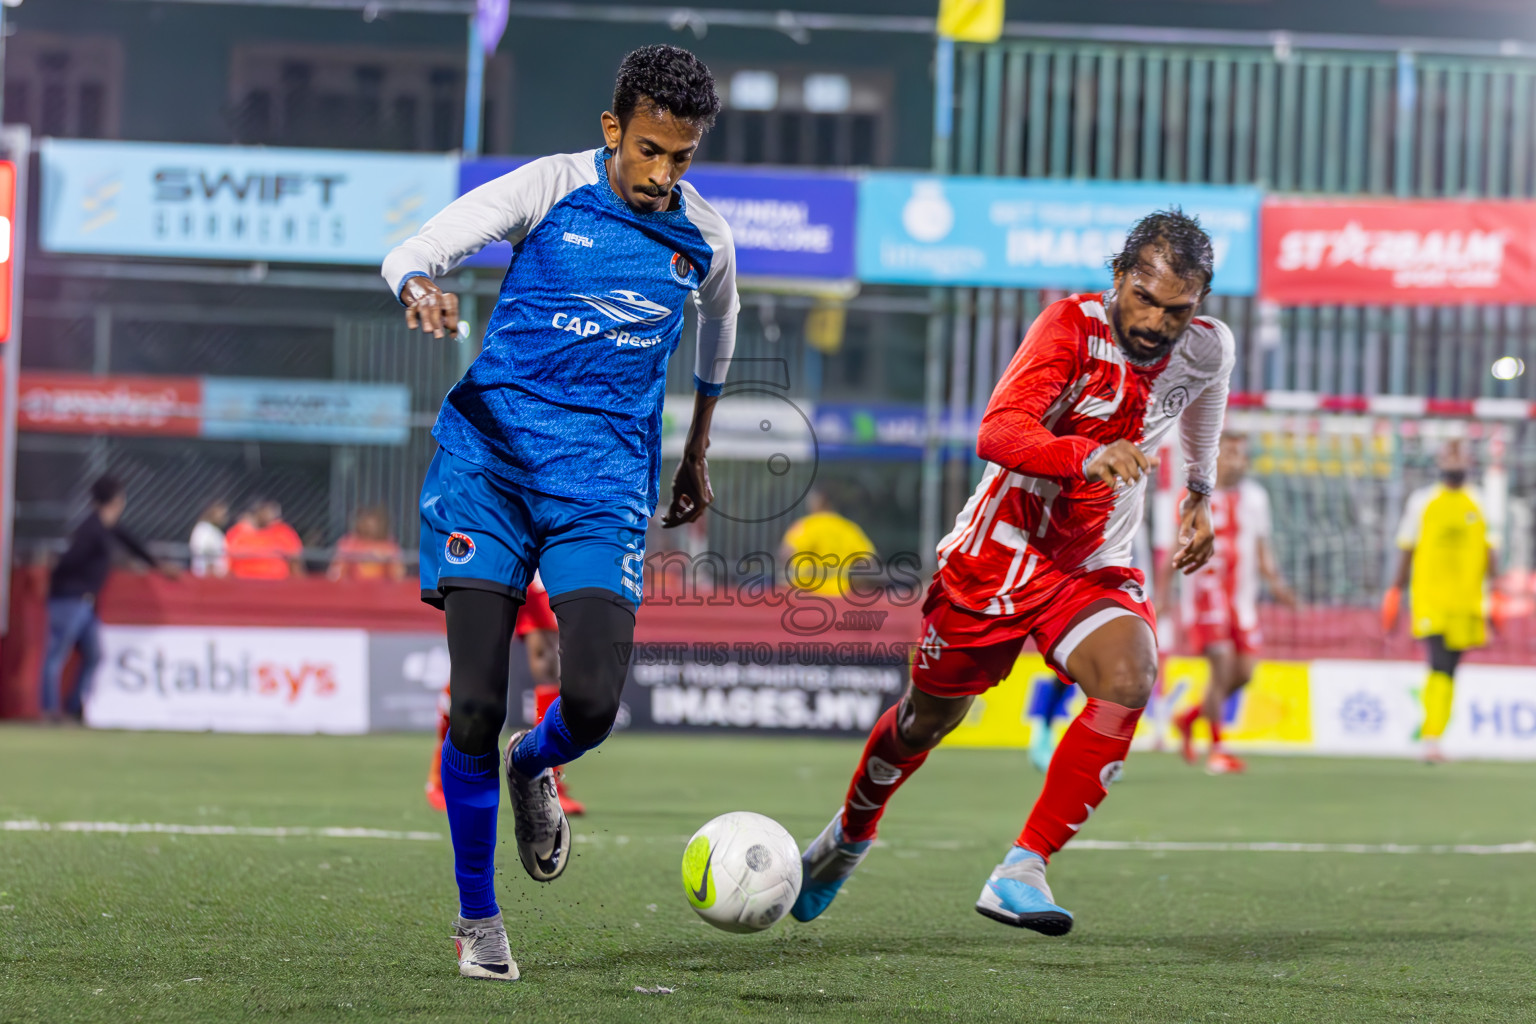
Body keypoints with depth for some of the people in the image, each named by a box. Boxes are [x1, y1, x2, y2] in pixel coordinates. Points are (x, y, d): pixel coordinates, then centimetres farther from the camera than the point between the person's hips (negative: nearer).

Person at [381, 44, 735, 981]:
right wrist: (420, 287, -32)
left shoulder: (705, 238, 7)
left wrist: (697, 456, 37)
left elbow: (716, 332, 29)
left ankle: (535, 768, 21)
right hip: (492, 452, -2)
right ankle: (478, 919, 7)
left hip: (606, 474, 2)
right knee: (475, 706, -11)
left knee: (594, 702, -17)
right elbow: (413, 251, -8)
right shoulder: (552, 189, -2)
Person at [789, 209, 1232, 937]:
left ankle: (1022, 871, -23)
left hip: (1096, 566, 3)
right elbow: (998, 431, -38)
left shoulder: (1207, 350, -7)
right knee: (931, 714, 14)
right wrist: (1087, 457, -54)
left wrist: (1200, 496, 25)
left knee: (1129, 680, -28)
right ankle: (850, 836, 46)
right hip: (999, 550, -3)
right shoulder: (1072, 326, -23)